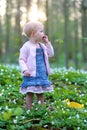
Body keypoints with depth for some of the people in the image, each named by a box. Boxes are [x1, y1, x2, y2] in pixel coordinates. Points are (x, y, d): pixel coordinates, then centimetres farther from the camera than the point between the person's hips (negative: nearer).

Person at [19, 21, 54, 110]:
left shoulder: (42, 46, 12)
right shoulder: (26, 46, -9)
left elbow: (51, 54, 13)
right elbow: (21, 60, -10)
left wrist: (47, 43, 5)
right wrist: (24, 70, -24)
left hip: (42, 74, 7)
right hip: (31, 75, -7)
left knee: (40, 93, 14)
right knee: (30, 93, -2)